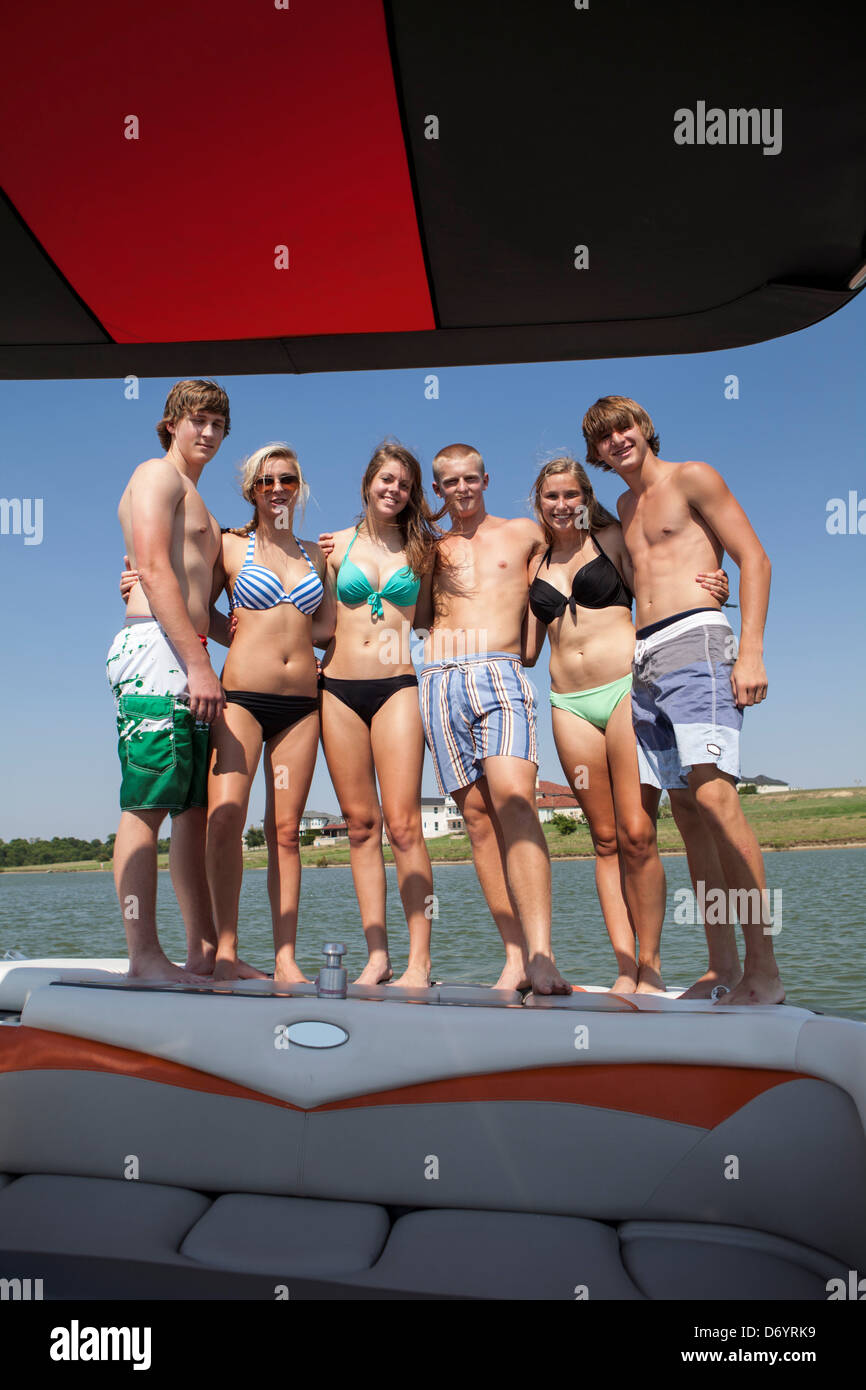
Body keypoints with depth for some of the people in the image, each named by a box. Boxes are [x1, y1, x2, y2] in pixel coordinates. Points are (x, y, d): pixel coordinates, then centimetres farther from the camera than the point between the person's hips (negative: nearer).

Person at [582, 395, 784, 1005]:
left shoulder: (692, 477, 5)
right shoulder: (626, 505, 26)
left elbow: (755, 559, -2)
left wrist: (751, 650, -14)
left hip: (696, 644, -7)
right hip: (644, 666, 8)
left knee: (714, 795, -23)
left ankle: (764, 970, -17)